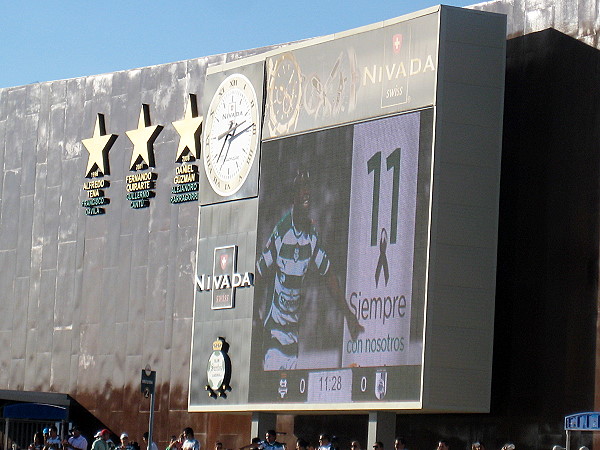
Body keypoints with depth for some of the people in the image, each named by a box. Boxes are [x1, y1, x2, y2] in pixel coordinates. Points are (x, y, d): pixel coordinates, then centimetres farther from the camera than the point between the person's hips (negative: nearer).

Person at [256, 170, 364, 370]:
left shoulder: (312, 235, -1)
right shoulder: (281, 232, -15)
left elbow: (328, 274, 7)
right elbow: (258, 272, -11)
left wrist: (348, 314, 4)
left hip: (294, 330, 4)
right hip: (275, 328, -4)